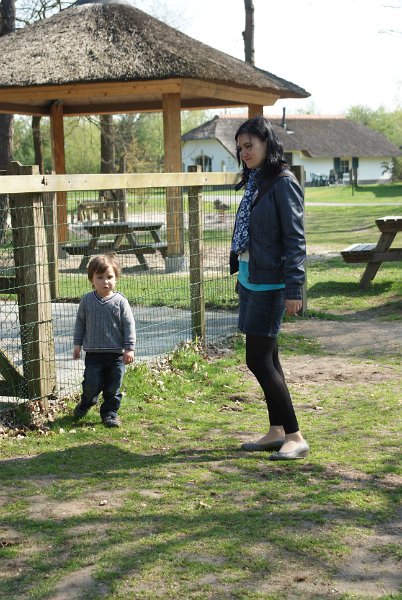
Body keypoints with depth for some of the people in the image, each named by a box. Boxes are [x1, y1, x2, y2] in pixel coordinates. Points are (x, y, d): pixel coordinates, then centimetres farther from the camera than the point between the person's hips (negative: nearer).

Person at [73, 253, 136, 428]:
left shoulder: (120, 301, -6)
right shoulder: (87, 300, 0)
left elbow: (129, 325, -3)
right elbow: (80, 322, 11)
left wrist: (129, 348, -7)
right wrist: (77, 344, 9)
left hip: (116, 354, -1)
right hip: (93, 353, 1)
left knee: (113, 387, 7)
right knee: (92, 384, 0)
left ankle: (110, 412, 24)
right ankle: (86, 402, 31)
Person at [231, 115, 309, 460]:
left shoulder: (282, 184, -13)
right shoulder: (254, 183, 13)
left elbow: (295, 239, -16)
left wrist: (294, 289, -20)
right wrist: (239, 273, 16)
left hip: (269, 284, -9)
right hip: (249, 280, 9)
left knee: (258, 360, -9)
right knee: (267, 359, 12)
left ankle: (295, 437, -1)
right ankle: (277, 432, 21)